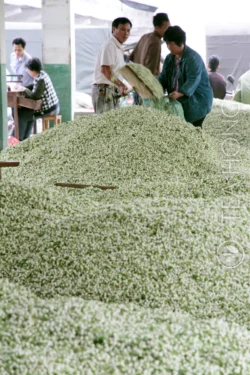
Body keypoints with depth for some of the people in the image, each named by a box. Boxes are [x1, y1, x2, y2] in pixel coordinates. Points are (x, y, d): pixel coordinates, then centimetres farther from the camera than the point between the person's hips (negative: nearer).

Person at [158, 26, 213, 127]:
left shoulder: (193, 58, -17)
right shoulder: (169, 58, 9)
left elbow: (193, 81, -28)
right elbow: (163, 77, 8)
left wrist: (180, 93, -45)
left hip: (197, 101, -7)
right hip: (178, 102, 7)